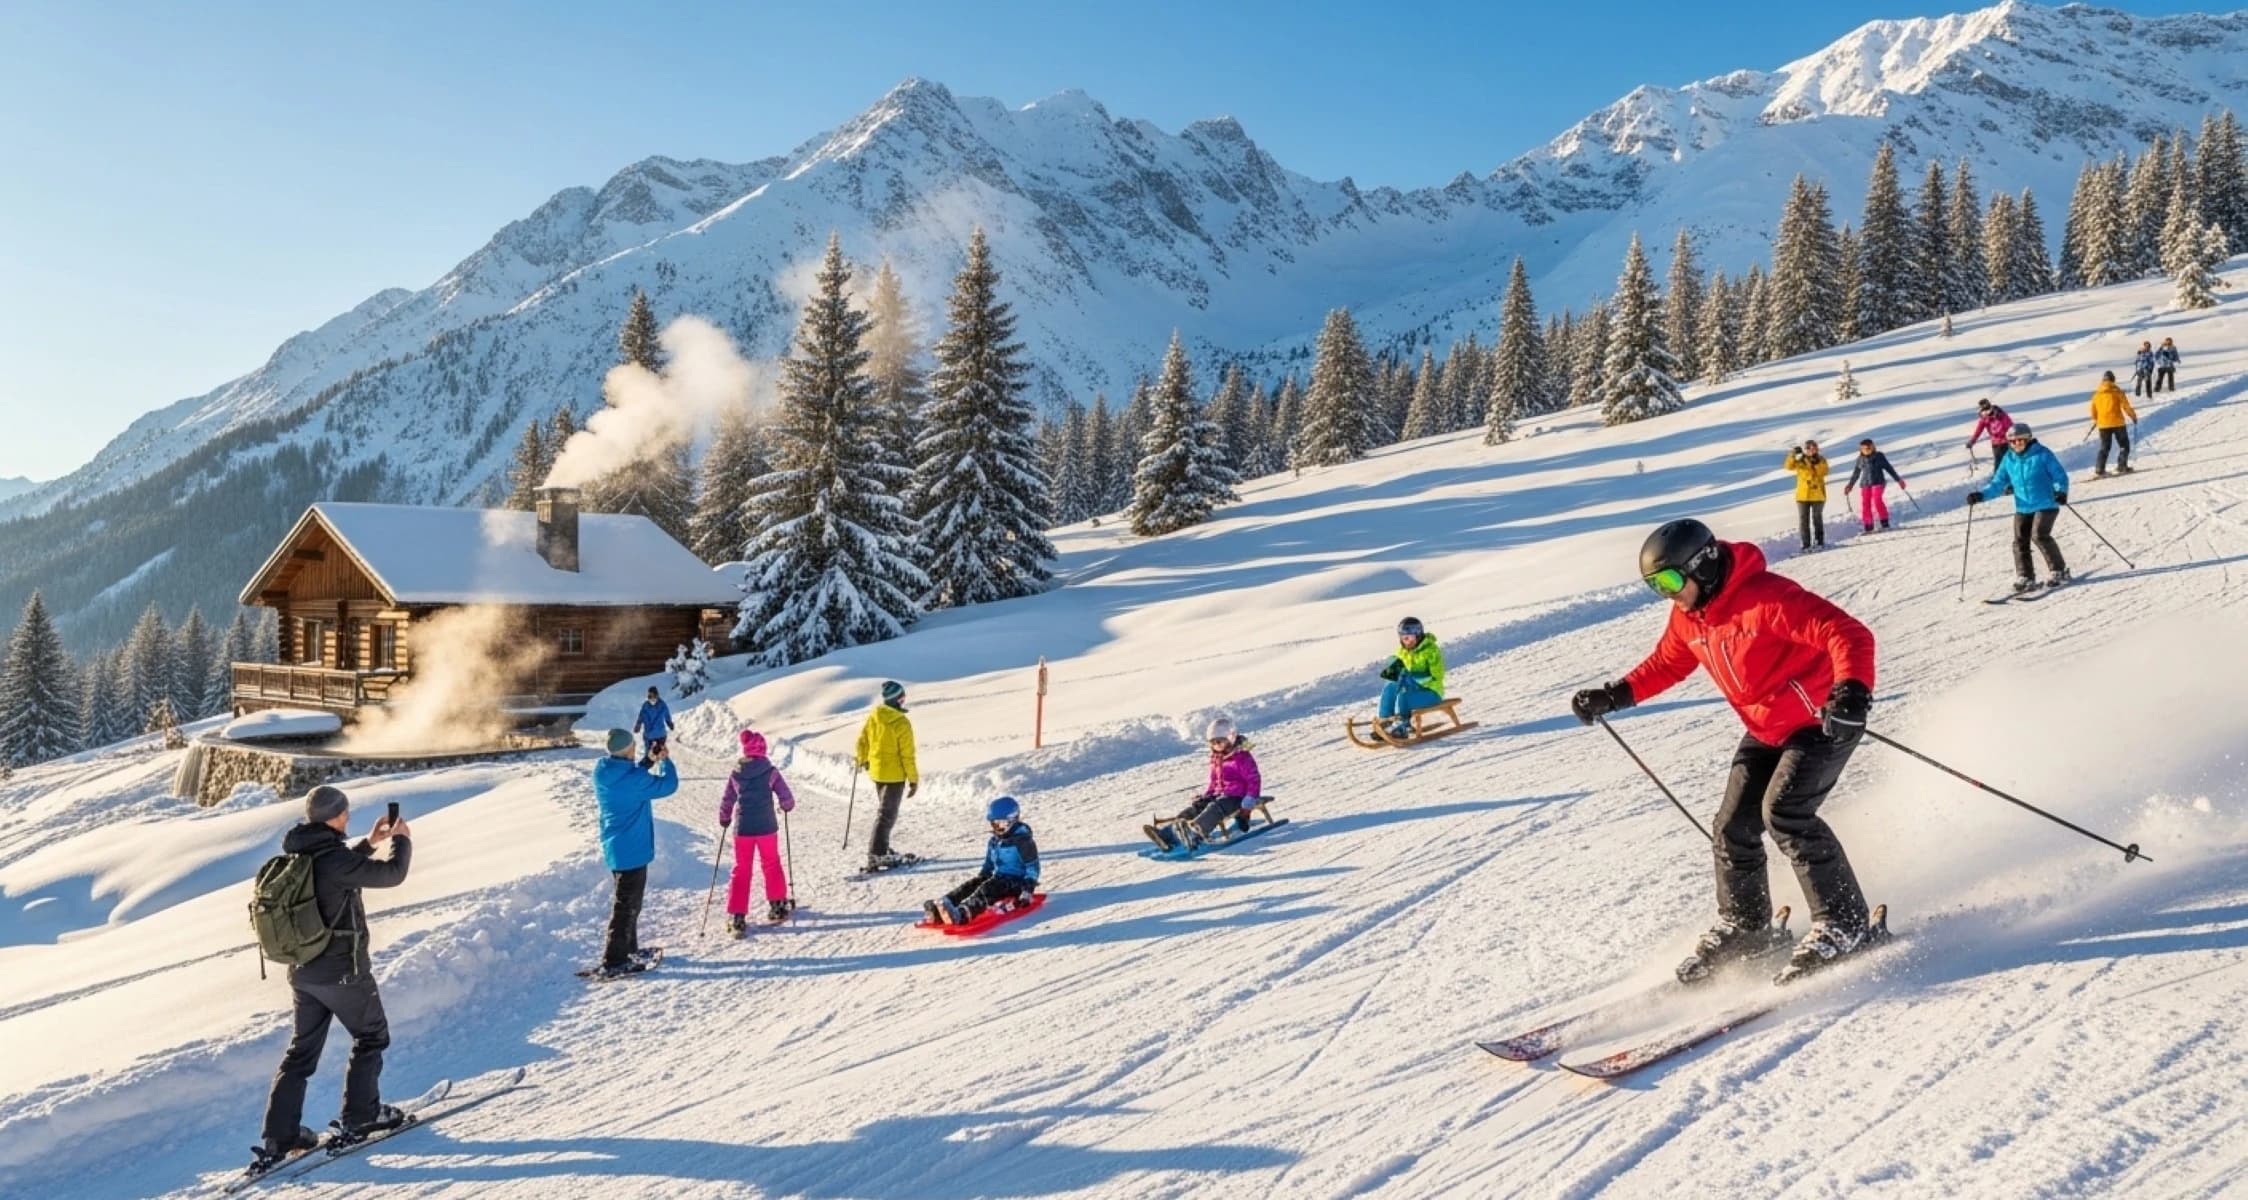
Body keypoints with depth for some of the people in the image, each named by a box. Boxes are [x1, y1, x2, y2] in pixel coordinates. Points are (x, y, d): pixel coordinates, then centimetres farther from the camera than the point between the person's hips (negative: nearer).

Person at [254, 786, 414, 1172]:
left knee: (301, 1051, 14)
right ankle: (358, 1118, 17)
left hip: (302, 972, 7)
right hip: (343, 972, -7)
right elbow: (391, 874, -13)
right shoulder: (334, 859, -22)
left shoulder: (295, 857, 3)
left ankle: (278, 1139, 13)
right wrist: (402, 839, 4)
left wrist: (370, 843, 26)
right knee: (371, 1037, 13)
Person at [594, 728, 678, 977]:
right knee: (627, 905, -2)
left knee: (628, 901, 23)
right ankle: (613, 962, 0)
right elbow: (668, 785, -15)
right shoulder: (632, 778, -24)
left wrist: (651, 761, 12)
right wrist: (665, 760, -1)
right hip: (632, 850, -9)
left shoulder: (604, 773, 1)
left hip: (616, 848, 9)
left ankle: (628, 949, 34)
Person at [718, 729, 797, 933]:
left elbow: (726, 800, 8)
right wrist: (787, 806, 18)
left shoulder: (736, 773, -1)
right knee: (771, 864, 18)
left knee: (741, 870, 6)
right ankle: (777, 906, 26)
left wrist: (724, 819, 27)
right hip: (766, 827, -1)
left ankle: (736, 916, 1)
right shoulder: (770, 771, -8)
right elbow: (786, 797, -5)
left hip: (743, 828, 1)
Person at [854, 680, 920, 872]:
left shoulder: (872, 716, -1)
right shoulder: (901, 723, -19)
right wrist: (914, 779, -8)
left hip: (876, 772, 7)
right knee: (887, 815, -2)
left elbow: (862, 740, 9)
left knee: (886, 811, 21)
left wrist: (862, 760, 27)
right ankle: (875, 855, -6)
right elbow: (907, 754, -16)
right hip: (894, 775, -7)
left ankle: (882, 850, 25)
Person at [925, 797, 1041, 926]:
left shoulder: (1022, 840, -11)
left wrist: (1028, 891, -19)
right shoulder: (994, 842, 14)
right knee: (971, 884, -16)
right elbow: (989, 865, 26)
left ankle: (962, 914, -59)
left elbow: (1032, 867, -12)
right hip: (999, 877, 8)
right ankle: (937, 907, -35)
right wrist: (980, 878, 12)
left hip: (1016, 881, -8)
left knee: (987, 889, -33)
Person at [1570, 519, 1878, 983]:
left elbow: (1849, 634, -31)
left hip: (1824, 721, -8)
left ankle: (1842, 922, -8)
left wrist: (1852, 691, -47)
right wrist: (1614, 696, 4)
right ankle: (1743, 927, 22)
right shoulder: (1687, 616, -2)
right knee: (1733, 827, 3)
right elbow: (1667, 664, 16)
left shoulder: (1766, 598, -27)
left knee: (1783, 812, -23)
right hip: (1766, 731, 8)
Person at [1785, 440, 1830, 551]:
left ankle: (1819, 542, 15)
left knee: (1817, 519, 5)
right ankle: (1806, 544, 3)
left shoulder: (1821, 460, 3)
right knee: (1803, 520, 0)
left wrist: (1817, 464, -22)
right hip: (1803, 495, 1)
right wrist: (1793, 455, -28)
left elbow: (1824, 472, -11)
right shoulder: (1800, 461, 3)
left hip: (1817, 495, -1)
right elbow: (1789, 466, -15)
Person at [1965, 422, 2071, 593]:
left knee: (2040, 535, -18)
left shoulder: (2042, 455, -8)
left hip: (2046, 504, -5)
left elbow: (2060, 476, -7)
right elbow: (1999, 484, 7)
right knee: (2020, 542, -1)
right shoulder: (2009, 459, 6)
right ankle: (2025, 578, 10)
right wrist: (1982, 495, -8)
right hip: (2023, 508, 5)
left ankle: (2060, 571, -1)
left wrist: (2061, 491, -26)